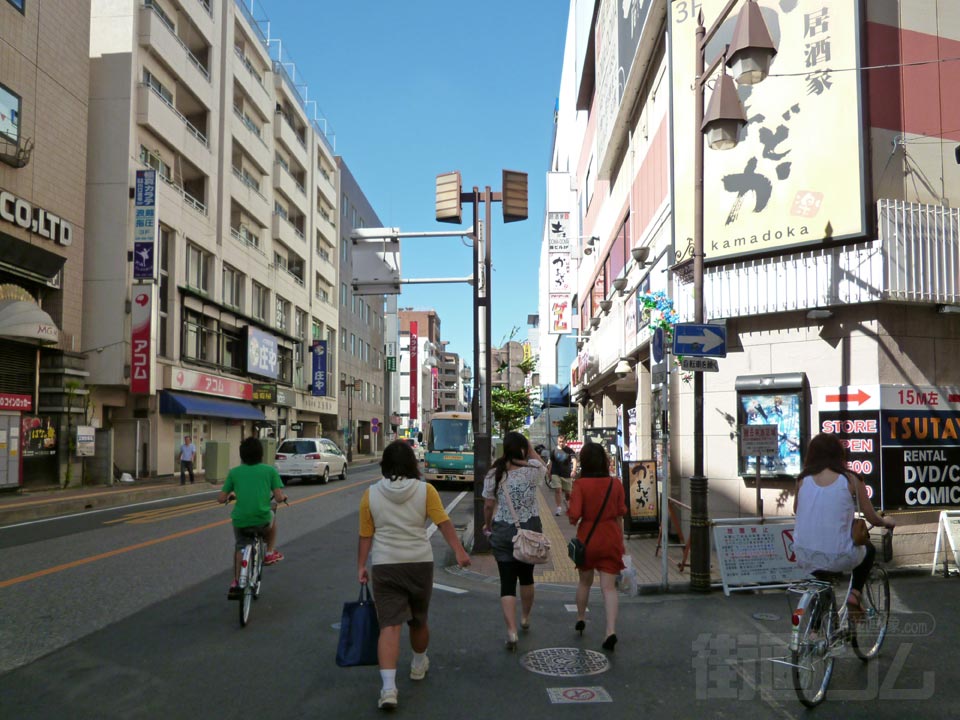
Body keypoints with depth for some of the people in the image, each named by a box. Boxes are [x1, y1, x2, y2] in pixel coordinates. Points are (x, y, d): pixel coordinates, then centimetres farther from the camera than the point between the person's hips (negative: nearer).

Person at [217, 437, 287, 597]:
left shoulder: (234, 472, 6)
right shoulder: (270, 470, 1)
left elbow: (221, 499, 5)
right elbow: (279, 497, -5)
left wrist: (230, 495, 27)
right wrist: (283, 497, 18)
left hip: (240, 520, 1)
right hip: (262, 520, -1)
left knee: (239, 547, 28)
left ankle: (236, 583, 24)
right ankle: (270, 553, 33)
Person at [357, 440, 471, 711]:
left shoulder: (370, 494, -1)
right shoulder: (425, 490, -4)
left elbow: (365, 536, 2)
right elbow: (444, 523, -10)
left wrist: (361, 566, 9)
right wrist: (459, 552, -9)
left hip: (384, 566, 0)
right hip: (420, 564, 1)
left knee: (389, 626, -3)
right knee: (419, 619, 20)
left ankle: (388, 687, -13)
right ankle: (419, 664, 41)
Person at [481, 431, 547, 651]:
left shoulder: (494, 474, -7)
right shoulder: (532, 470, -8)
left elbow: (488, 505, -2)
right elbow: (543, 467, 17)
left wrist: (487, 525, 14)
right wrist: (530, 448, 17)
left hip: (502, 531, -1)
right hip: (530, 529, 1)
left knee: (507, 582, 2)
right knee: (526, 576, 21)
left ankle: (511, 631, -10)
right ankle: (525, 618, 40)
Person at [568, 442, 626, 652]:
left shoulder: (581, 484, -13)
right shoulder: (616, 484, -4)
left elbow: (574, 515, -20)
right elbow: (620, 516, 4)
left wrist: (574, 521, 4)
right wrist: (621, 542, 14)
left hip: (587, 538, -1)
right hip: (610, 540, 1)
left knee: (585, 581, 21)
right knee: (609, 587, 1)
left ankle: (580, 619, 39)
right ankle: (611, 631, -11)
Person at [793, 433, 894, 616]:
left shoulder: (803, 480, 1)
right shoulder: (851, 480, -5)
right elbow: (872, 519, 3)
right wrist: (887, 522, 26)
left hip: (805, 558, 2)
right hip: (839, 558, -2)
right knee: (868, 549, 32)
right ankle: (855, 593, 14)